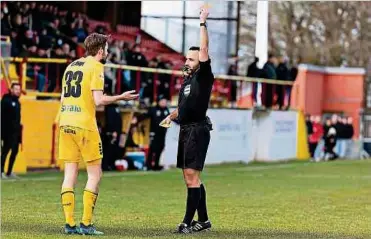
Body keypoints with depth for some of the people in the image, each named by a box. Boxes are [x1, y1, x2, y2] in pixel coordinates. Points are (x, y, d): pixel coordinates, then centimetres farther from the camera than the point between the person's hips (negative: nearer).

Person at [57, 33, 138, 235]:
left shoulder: (71, 66, 17)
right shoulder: (96, 67, -5)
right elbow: (98, 100, -13)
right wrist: (121, 97, -1)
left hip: (65, 124, 7)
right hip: (85, 125, -7)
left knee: (70, 174, 7)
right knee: (95, 173, 2)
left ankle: (69, 223, 3)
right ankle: (86, 224, -3)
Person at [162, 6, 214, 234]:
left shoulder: (204, 77, -6)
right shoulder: (187, 81, 17)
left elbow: (204, 50, -16)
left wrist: (203, 23, -14)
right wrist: (172, 116, 11)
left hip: (197, 131, -9)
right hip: (185, 131, 9)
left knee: (192, 176, -13)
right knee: (191, 178, 12)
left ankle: (188, 222, -15)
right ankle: (203, 220, 20)